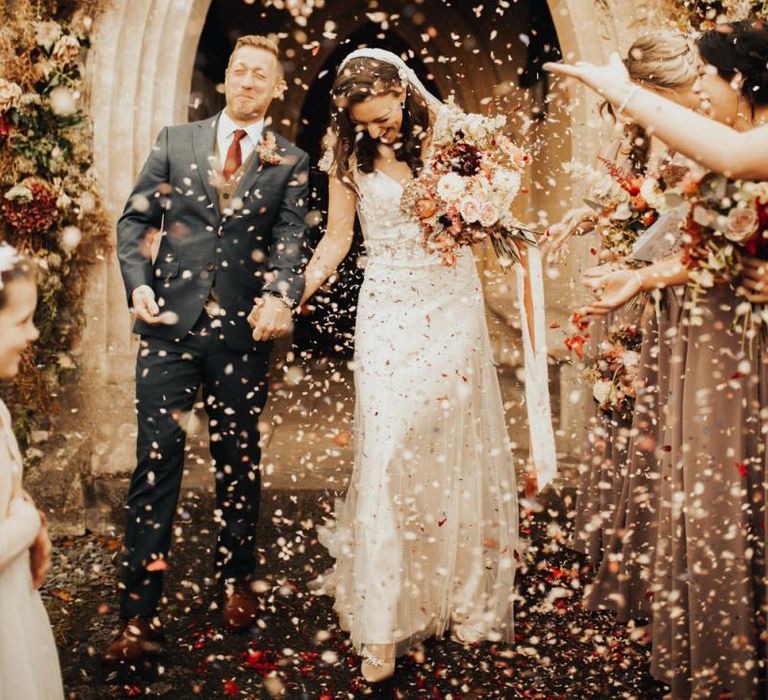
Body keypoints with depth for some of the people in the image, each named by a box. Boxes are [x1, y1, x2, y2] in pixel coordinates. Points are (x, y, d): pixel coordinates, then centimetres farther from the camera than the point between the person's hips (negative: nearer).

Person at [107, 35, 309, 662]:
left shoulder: (290, 163, 7)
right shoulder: (176, 141, 9)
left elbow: (291, 240, -5)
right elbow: (135, 219, 9)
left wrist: (280, 296, -24)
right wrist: (138, 283, -8)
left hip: (244, 329, 0)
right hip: (171, 323, 0)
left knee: (239, 461, 12)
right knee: (156, 461, -1)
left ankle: (237, 581, 31)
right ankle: (141, 614, 5)